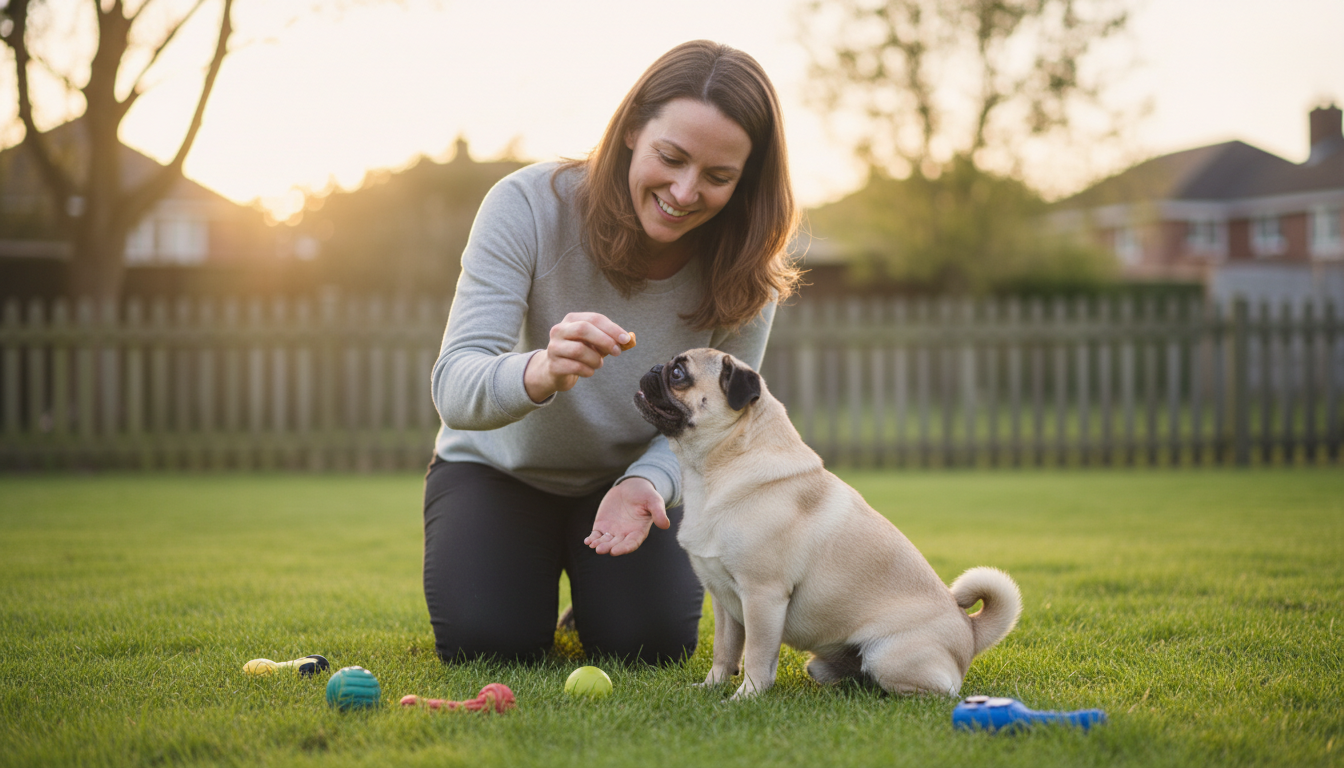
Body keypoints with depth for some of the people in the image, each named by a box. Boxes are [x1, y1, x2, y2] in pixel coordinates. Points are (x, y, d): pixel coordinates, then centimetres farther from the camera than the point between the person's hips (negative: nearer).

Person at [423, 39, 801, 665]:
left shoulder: (745, 265, -19)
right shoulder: (529, 205, -28)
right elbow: (453, 387, -32)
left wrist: (646, 482, -35)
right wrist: (541, 372, -56)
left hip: (636, 473, 2)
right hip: (499, 469, -1)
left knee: (650, 642, -17)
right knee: (487, 642, -20)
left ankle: (597, 583, 19)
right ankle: (539, 574, 17)